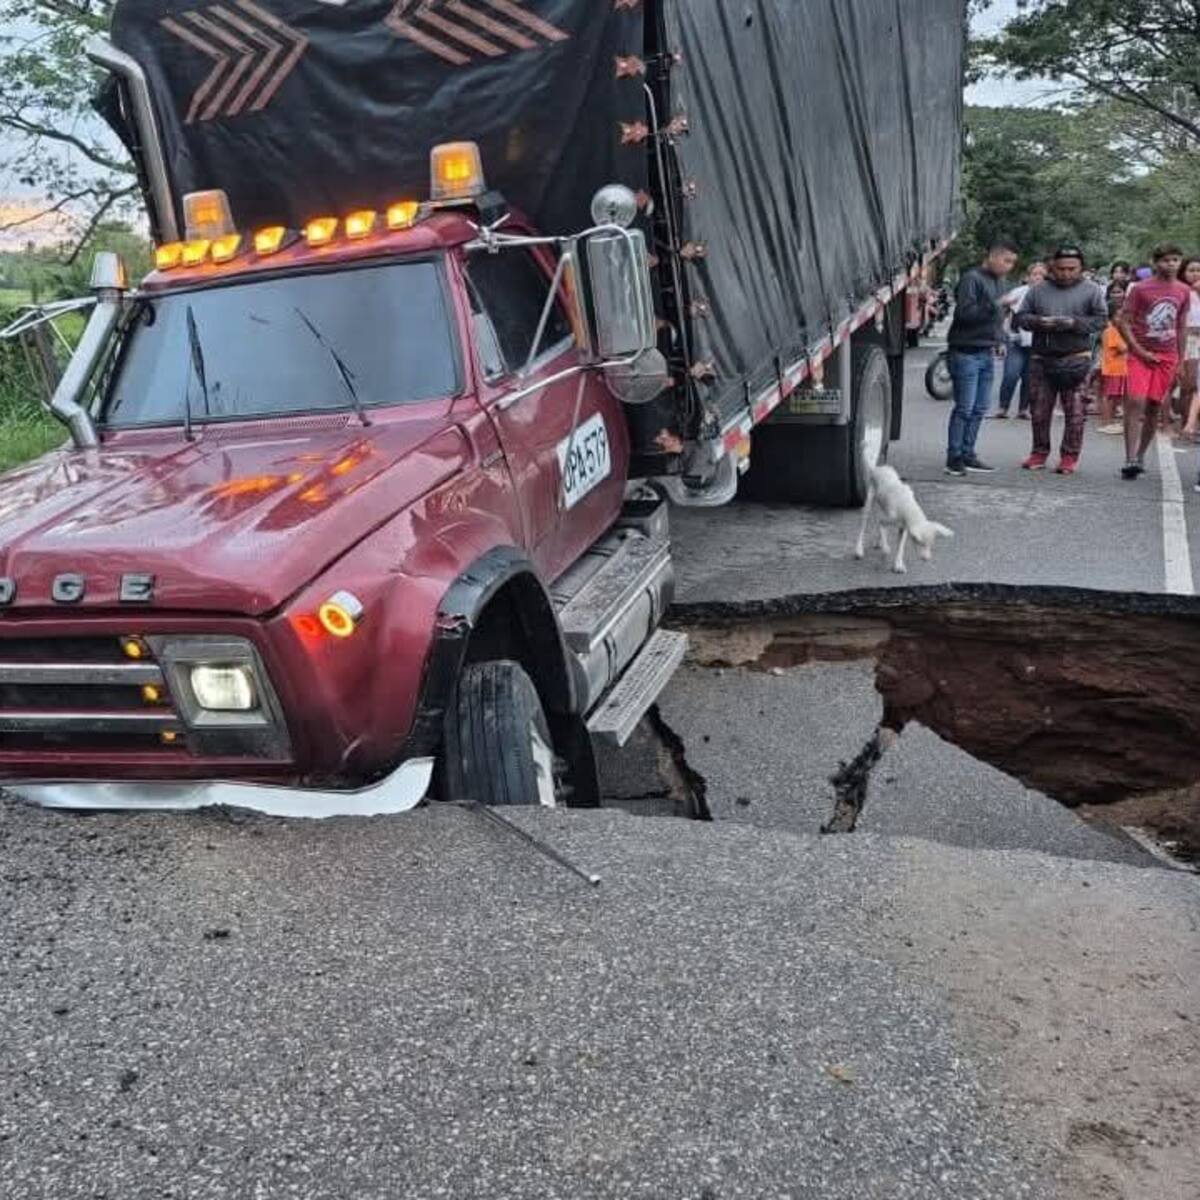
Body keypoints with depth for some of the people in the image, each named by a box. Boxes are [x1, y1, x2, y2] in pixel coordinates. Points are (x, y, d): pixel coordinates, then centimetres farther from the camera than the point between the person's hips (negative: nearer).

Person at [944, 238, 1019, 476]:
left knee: (980, 408, 9)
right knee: (964, 408, -7)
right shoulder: (972, 278, -10)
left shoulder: (999, 280, 17)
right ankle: (954, 457, -1)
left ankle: (967, 454, 15)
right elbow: (964, 312, -20)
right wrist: (994, 306, -25)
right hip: (967, 352, -8)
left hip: (988, 353, 8)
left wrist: (999, 340, 16)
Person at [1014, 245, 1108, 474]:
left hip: (1076, 358, -2)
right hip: (1042, 359, 2)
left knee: (1075, 412, -3)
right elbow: (1021, 317, 8)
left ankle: (1070, 456, 5)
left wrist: (1074, 323, -15)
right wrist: (1039, 322, -12)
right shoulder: (1038, 290, 10)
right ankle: (1040, 452, 20)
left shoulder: (1091, 291, 4)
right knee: (1040, 411, 7)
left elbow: (1101, 320, -1)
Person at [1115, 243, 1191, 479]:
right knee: (1136, 402, -16)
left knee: (1154, 407, 5)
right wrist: (1140, 351, -11)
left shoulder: (1183, 292, 8)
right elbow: (1123, 322, -5)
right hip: (1141, 354, -4)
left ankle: (1140, 457, 16)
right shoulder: (1140, 289, -4)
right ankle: (1130, 460, -17)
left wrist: (1180, 362, 11)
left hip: (1167, 357, 4)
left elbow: (1181, 329, 14)